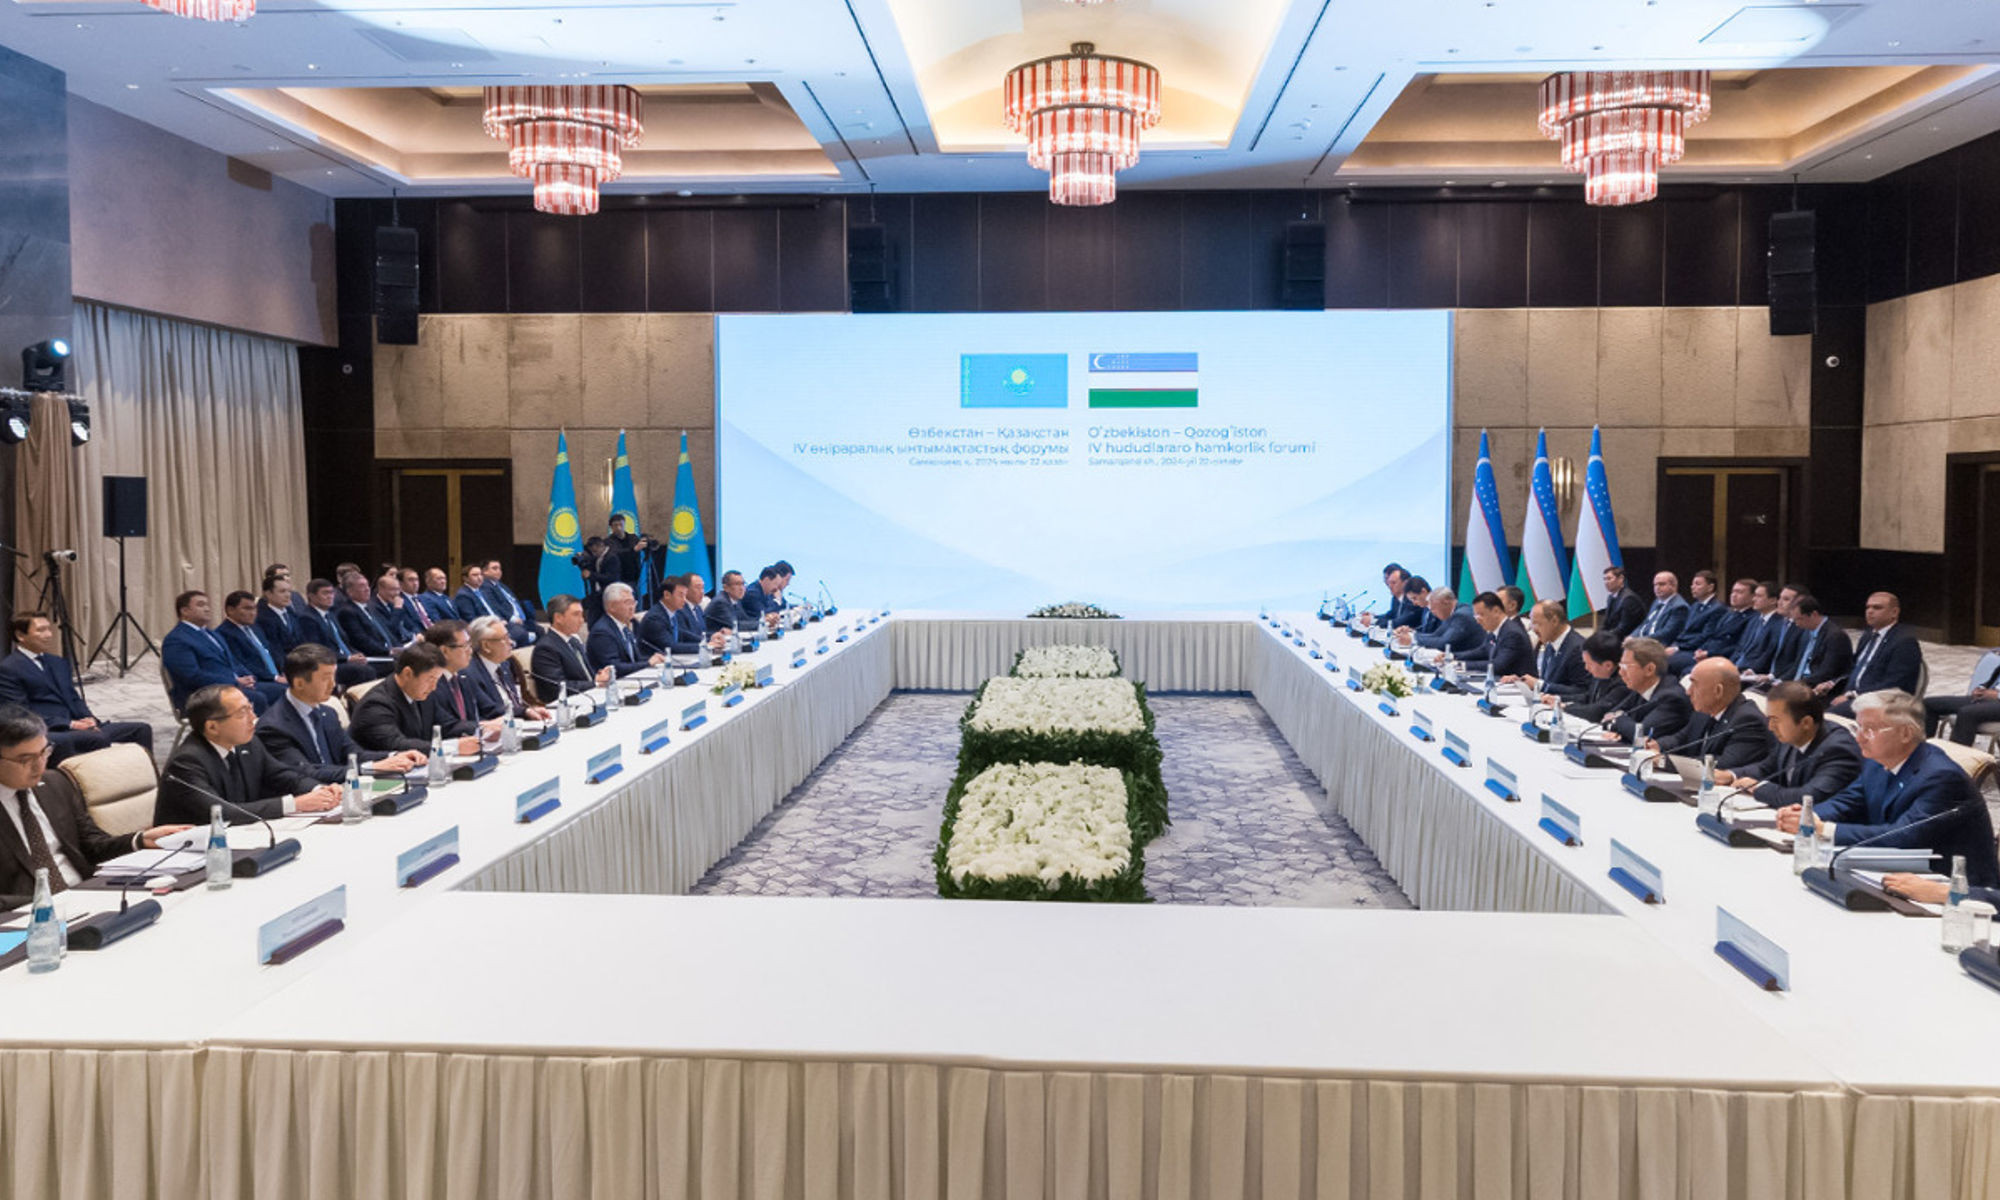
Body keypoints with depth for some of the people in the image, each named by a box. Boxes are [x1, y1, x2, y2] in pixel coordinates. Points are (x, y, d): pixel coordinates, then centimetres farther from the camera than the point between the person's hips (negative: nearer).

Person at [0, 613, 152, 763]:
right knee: (97, 739, -36)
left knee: (142, 729, -10)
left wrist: (89, 719, -1)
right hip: (48, 734, -8)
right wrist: (70, 724, -17)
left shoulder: (58, 663, 22)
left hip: (75, 726, 8)